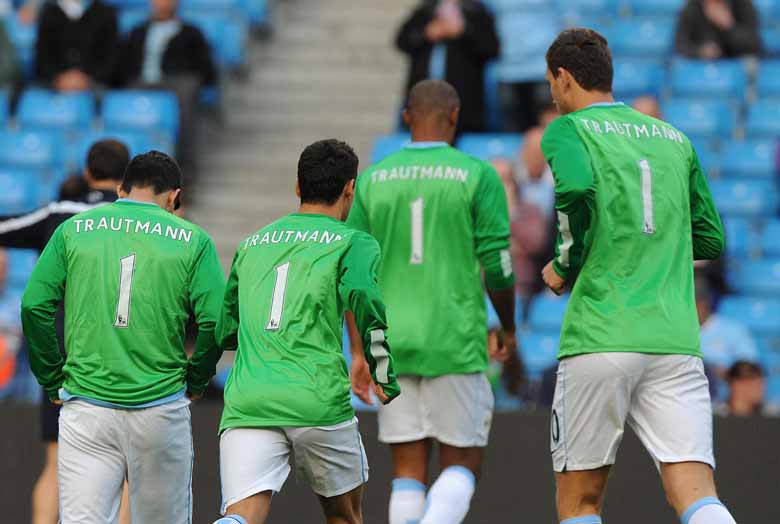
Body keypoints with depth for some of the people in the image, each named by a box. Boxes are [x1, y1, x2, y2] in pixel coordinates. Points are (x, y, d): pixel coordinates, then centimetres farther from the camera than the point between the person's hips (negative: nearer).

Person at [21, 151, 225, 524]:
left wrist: (52, 382, 10)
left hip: (85, 407, 1)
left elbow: (35, 305, 1)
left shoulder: (73, 230, 7)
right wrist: (195, 382, 10)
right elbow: (213, 321, -5)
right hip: (160, 406, 0)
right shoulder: (192, 240, 3)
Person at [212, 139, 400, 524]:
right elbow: (363, 297, -13)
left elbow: (224, 330, 25)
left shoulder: (251, 245, 21)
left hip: (245, 404, 3)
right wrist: (386, 380, 0)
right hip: (319, 403, -3)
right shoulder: (353, 243, 5)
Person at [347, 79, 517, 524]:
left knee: (409, 470, 8)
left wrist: (359, 353, 7)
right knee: (462, 467, 4)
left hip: (393, 342, 3)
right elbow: (497, 266, -6)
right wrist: (509, 328, 12)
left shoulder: (373, 180, 6)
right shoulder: (478, 176, -4)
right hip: (455, 343, -3)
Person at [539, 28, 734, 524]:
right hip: (676, 342, 4)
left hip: (600, 339, -4)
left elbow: (577, 188, -20)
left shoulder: (569, 130, 3)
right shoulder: (675, 138, 18)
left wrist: (565, 264, -5)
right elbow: (712, 239, 20)